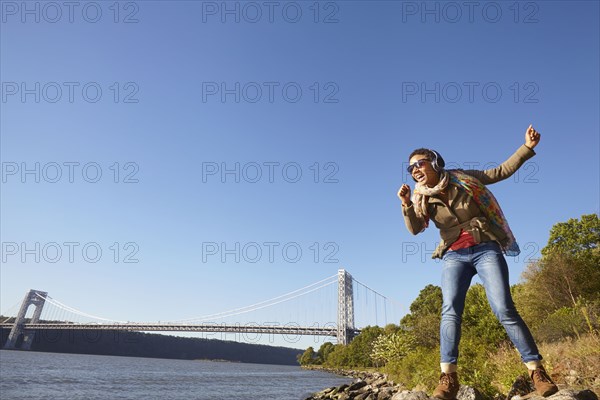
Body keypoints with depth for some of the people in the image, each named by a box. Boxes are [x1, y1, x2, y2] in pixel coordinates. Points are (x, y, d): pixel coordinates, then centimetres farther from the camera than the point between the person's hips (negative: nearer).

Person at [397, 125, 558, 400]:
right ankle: (448, 377, -19)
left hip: (486, 249, -1)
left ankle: (537, 371, -2)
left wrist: (528, 147, 4)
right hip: (454, 256, 1)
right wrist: (406, 204, -29)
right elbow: (414, 229, -10)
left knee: (504, 310, -13)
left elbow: (503, 171, 12)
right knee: (450, 311, -17)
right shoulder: (422, 198, 6)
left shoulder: (463, 178, 5)